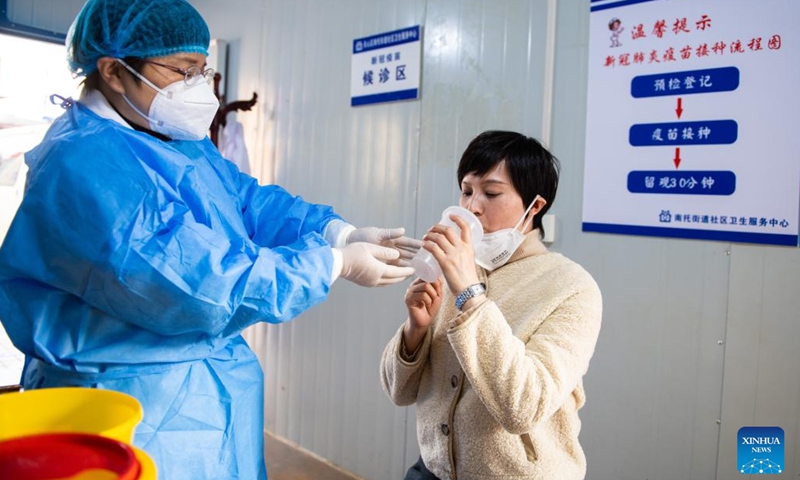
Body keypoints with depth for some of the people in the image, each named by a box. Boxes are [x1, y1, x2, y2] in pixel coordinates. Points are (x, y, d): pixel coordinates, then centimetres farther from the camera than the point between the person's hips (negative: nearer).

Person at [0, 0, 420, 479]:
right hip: (141, 408, -9)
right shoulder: (86, 167, -24)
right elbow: (203, 286, -29)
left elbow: (253, 202, 4)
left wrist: (342, 234, -13)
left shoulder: (183, 144, 8)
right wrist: (337, 264, -23)